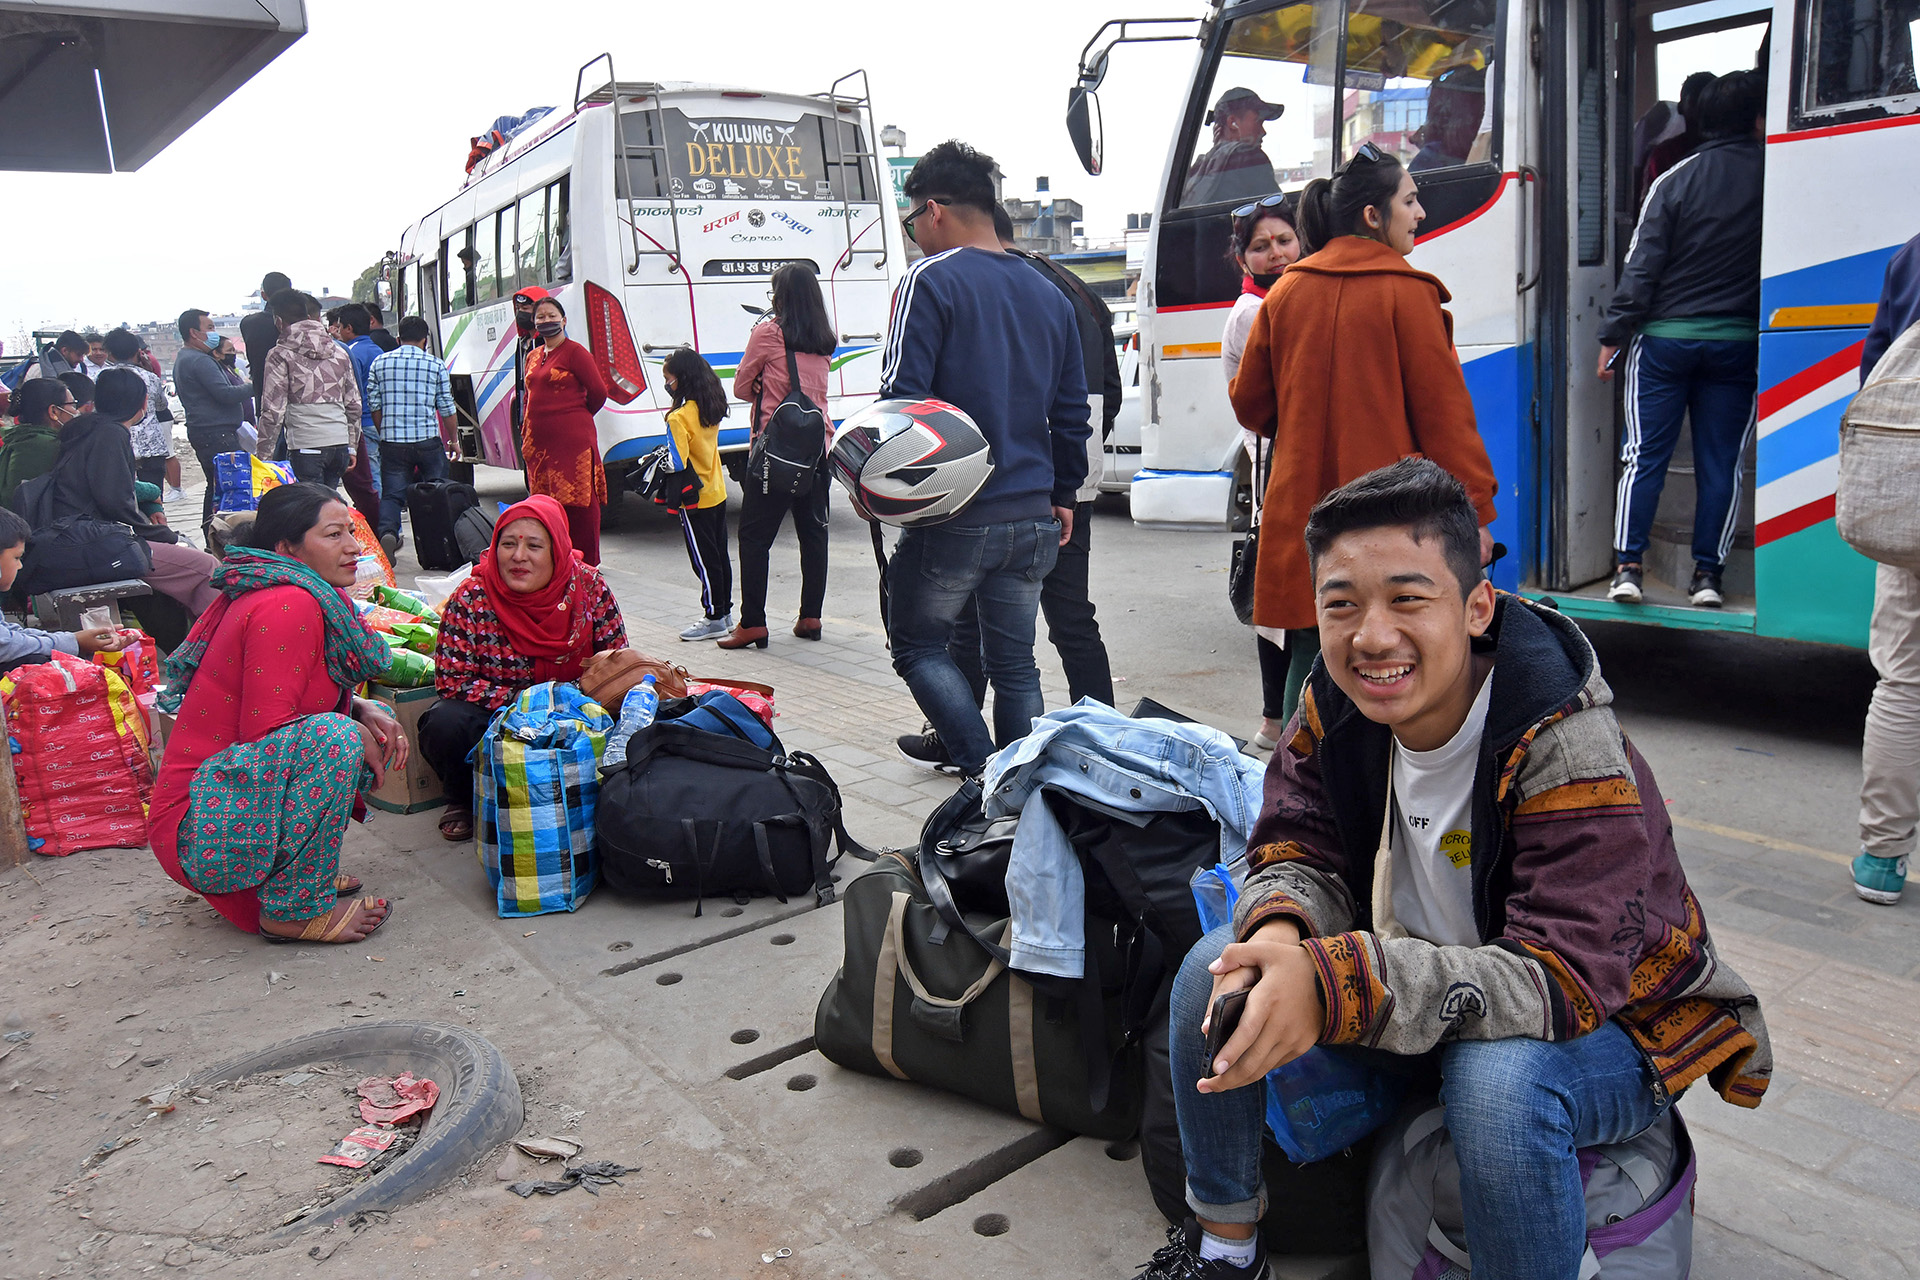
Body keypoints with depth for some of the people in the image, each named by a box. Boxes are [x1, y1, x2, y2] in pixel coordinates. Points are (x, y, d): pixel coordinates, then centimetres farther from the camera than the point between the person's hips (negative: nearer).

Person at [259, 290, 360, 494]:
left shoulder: (280, 354, -2)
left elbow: (273, 410, -6)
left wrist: (265, 453, 0)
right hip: (340, 443, 5)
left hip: (305, 447, -5)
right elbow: (354, 405, 17)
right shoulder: (338, 352, 14)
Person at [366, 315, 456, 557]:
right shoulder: (436, 364, 1)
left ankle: (387, 532, -20)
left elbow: (374, 405, 9)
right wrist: (453, 439, 15)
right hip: (428, 440, -1)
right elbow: (446, 407, 4)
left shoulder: (380, 363, 7)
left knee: (391, 493, 4)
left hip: (392, 442, 2)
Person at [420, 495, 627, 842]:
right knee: (445, 723, -30)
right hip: (496, 718, -1)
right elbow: (452, 681, -15)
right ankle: (464, 800, 4)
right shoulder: (471, 599, -15)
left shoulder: (589, 587, -11)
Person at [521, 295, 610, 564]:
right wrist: (526, 434, 16)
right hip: (540, 442, 7)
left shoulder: (575, 352, -4)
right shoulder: (533, 357, 17)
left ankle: (586, 565, 0)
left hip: (572, 441, -7)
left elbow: (598, 392, -5)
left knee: (579, 503, -5)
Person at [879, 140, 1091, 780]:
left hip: (953, 516, -6)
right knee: (1014, 663, 14)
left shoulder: (931, 281, -8)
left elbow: (902, 398, -17)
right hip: (1032, 516, 7)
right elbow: (1071, 413, 17)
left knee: (917, 645, 9)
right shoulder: (1049, 295, 14)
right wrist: (1061, 494, 24)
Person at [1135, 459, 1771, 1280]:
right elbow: (1297, 851, -5)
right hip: (1425, 996, 5)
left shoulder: (1568, 748, -29)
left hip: (1609, 1026, -5)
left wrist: (1332, 983, -47)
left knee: (1499, 1082, -38)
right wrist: (1281, 935, -32)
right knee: (1214, 969, -11)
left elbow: (1564, 977, -35)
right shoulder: (1336, 704, -11)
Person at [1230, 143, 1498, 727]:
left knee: (1308, 664, 12)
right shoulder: (1405, 291, -7)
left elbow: (1250, 403, 14)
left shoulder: (1286, 293, 7)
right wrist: (1475, 510, -3)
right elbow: (1443, 410, -8)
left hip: (1302, 516, 5)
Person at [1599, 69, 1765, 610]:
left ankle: (1627, 566, -3)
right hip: (1737, 342, 1)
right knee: (1720, 462, 6)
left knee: (1644, 456, 2)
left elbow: (1642, 265, -5)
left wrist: (1613, 333, -2)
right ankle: (1707, 574, 7)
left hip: (1664, 339, -1)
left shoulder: (1676, 179, -2)